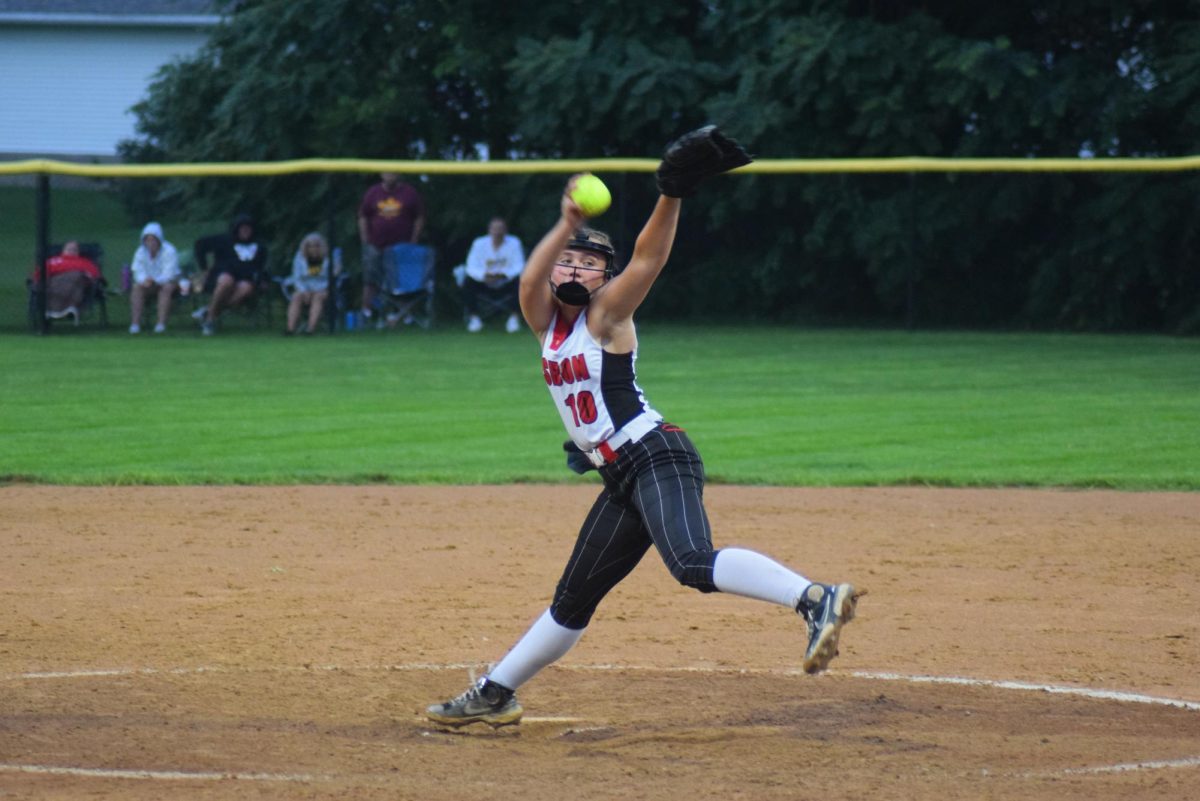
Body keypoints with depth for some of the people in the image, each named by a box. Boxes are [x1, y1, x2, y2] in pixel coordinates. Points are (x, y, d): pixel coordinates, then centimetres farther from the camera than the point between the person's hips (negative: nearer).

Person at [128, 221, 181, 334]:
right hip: (150, 283, 3)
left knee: (166, 287, -36)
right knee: (136, 286, -25)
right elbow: (138, 272, -8)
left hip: (169, 282, -3)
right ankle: (135, 323, -33)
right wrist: (144, 280, -32)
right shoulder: (140, 252, -4)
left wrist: (154, 280, -40)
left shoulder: (169, 251, -18)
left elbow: (169, 274, -23)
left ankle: (161, 323, -41)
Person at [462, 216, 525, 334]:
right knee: (468, 281, -27)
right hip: (485, 287, 1)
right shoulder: (479, 243, -5)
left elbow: (519, 267, -15)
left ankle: (513, 318, -12)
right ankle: (475, 318, -10)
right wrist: (484, 275, -33)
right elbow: (471, 267, -12)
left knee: (520, 280, -31)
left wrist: (503, 275, -34)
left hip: (506, 287, -1)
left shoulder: (514, 243, -8)